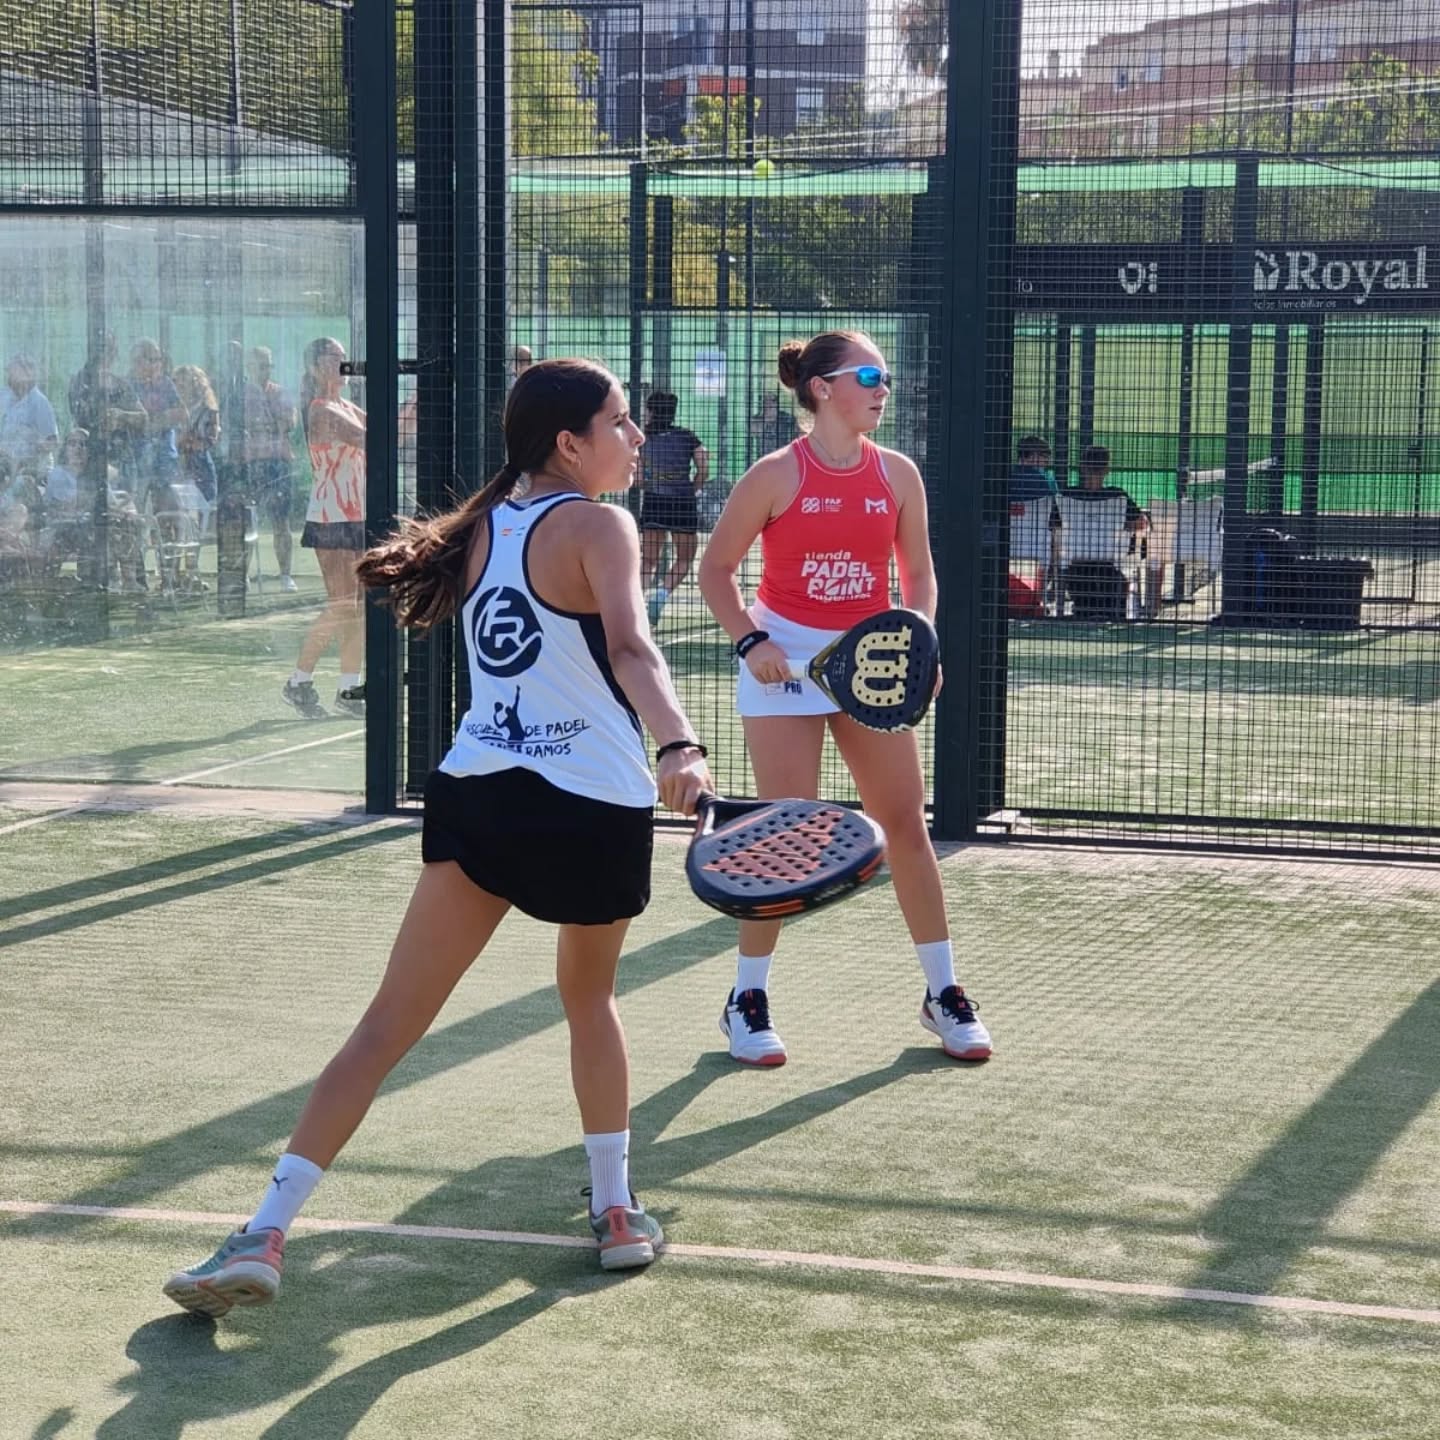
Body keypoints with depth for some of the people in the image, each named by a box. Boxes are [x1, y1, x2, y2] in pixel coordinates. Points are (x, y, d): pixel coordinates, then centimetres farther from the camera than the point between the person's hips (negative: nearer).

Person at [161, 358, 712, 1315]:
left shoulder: (482, 528, 10)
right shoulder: (598, 528, -8)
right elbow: (631, 650, -26)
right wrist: (680, 746, -40)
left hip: (478, 797, 4)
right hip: (595, 806, -4)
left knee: (389, 1024, 2)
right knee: (591, 999, 24)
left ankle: (264, 1237, -6)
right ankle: (618, 1210, 29)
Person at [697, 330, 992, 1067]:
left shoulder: (898, 474, 0)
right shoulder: (777, 475, -10)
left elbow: (918, 573, 9)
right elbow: (715, 570, -3)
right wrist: (750, 642, -16)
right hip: (786, 661, -4)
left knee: (907, 826, 3)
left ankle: (943, 993, 16)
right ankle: (747, 1000, 11)